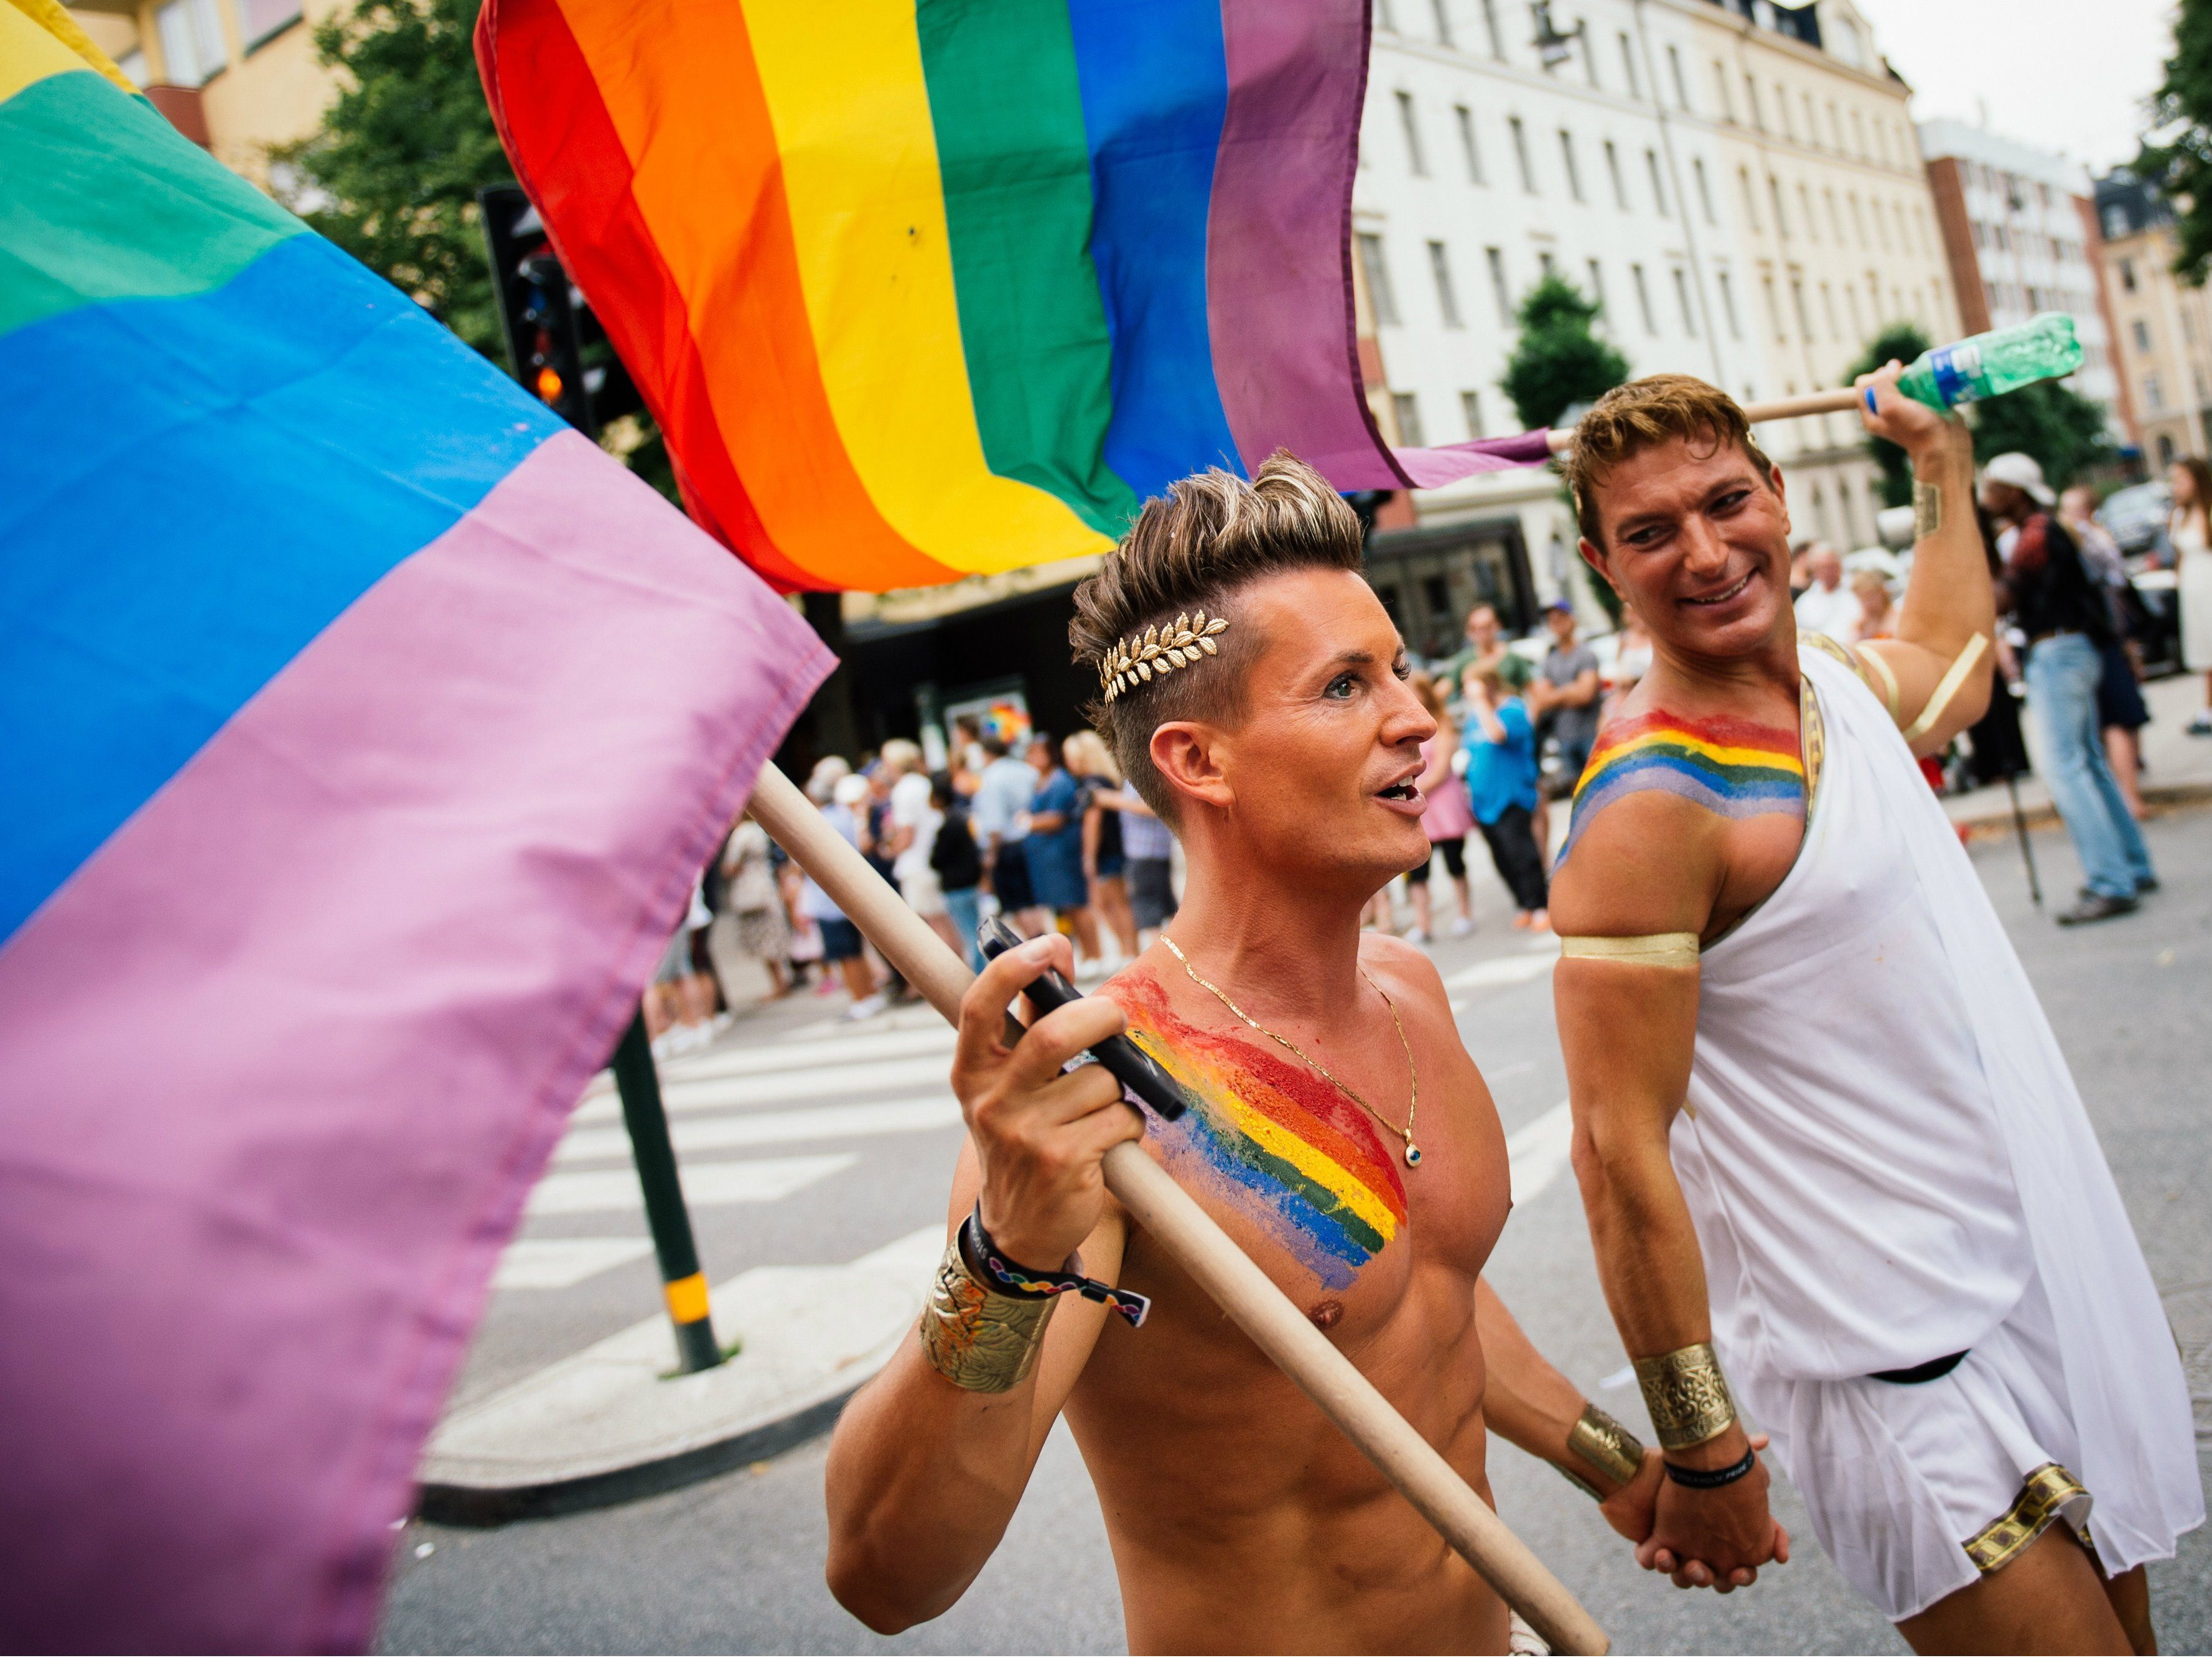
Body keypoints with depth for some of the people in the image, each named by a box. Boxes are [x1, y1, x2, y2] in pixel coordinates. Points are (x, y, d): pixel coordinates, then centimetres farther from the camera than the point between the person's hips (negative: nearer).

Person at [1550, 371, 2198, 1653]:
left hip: (2051, 1294, 9)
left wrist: (1943, 455, 36)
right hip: (1904, 1378, -8)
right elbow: (1622, 1159, -23)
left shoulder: (1839, 680, 3)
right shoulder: (1648, 804, -23)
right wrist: (1703, 1454, -20)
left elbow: (1954, 669, 30)